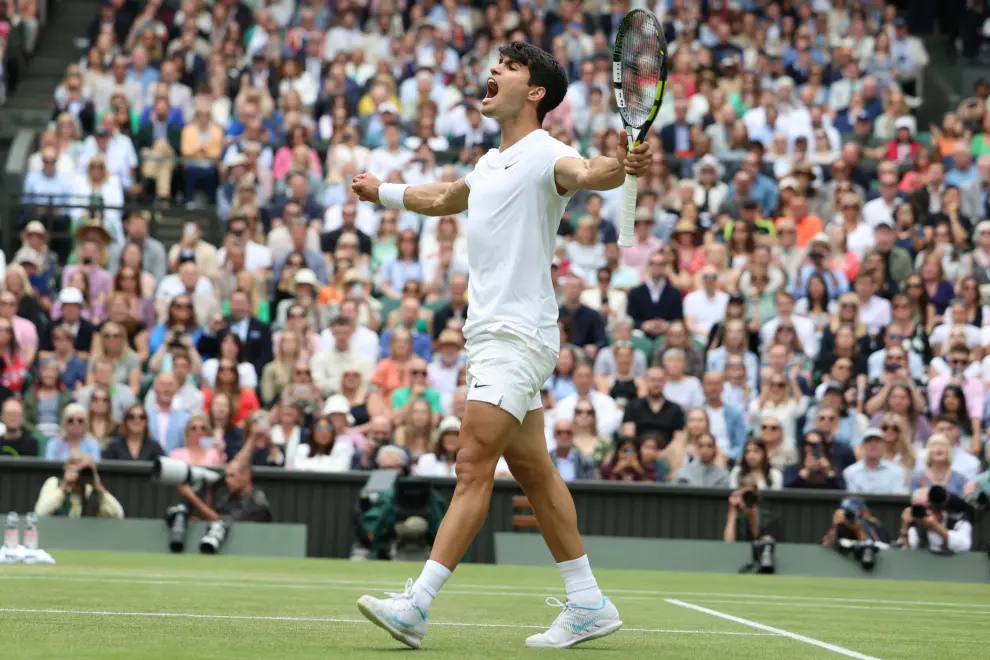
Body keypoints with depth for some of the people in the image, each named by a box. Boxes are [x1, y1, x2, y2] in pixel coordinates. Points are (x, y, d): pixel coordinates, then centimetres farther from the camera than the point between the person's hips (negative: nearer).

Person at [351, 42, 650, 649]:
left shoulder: (545, 155, -11)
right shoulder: (490, 165, 17)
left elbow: (585, 174, -34)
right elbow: (443, 200, 39)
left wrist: (621, 165, -56)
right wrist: (383, 192, 51)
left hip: (519, 337, -10)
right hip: (490, 334, 10)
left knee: (474, 467, -13)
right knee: (533, 472, 11)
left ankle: (416, 606, -17)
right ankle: (589, 605, 16)